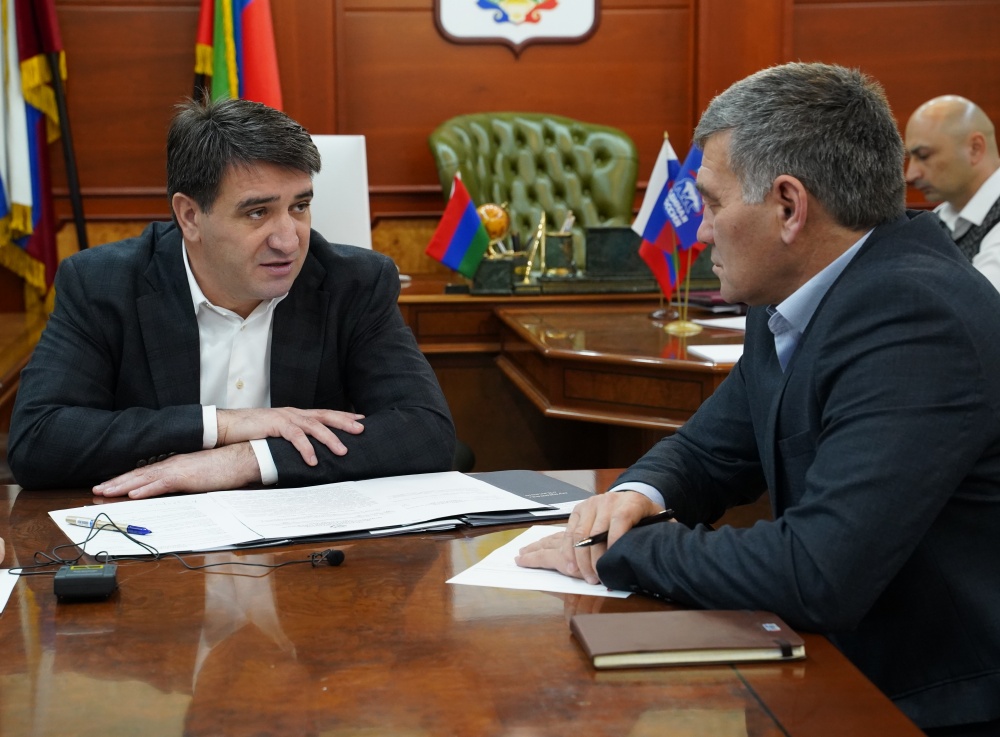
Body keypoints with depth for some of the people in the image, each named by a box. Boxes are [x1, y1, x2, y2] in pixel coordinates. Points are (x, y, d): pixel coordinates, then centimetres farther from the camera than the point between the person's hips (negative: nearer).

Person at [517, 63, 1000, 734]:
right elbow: (706, 452, 17)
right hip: (849, 668, 7)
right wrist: (637, 496, -6)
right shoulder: (790, 305, 4)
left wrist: (620, 551, -17)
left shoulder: (913, 317, -24)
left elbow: (819, 574, -30)